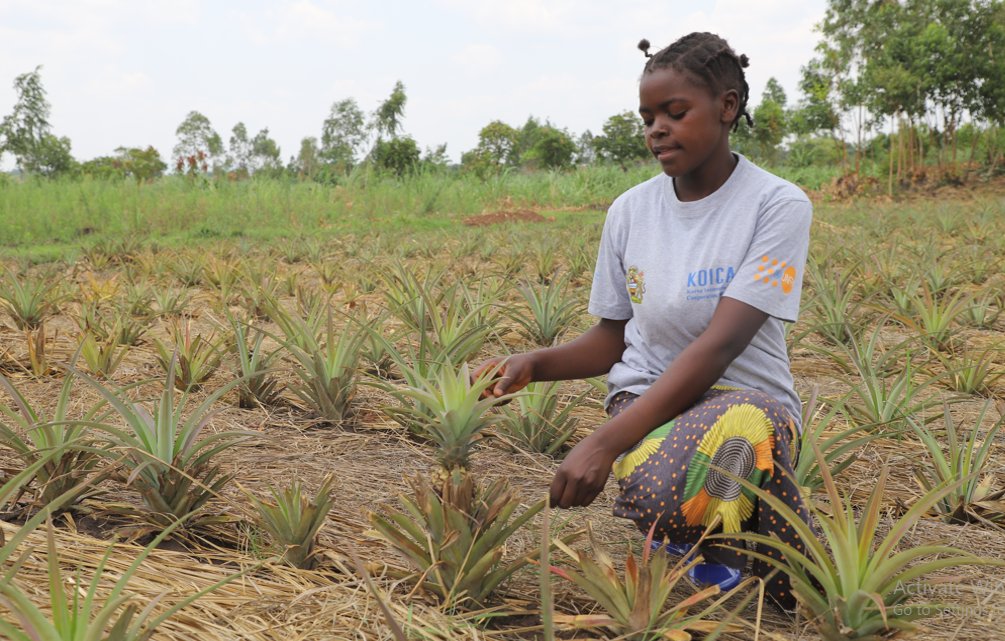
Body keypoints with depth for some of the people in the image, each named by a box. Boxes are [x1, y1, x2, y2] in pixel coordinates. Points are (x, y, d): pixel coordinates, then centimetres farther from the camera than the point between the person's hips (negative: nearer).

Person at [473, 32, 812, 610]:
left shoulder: (778, 205, -10)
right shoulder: (630, 211, 4)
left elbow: (718, 345, -21)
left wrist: (606, 441, -29)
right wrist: (533, 364, -10)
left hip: (745, 395, -2)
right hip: (648, 396, 2)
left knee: (746, 423, -41)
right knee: (656, 494, -36)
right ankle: (720, 539, 1)